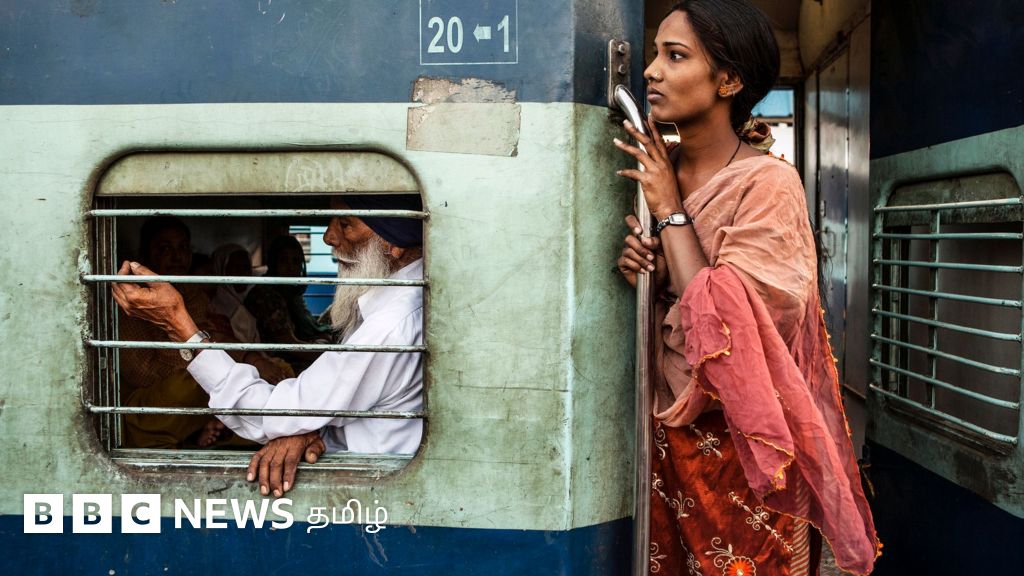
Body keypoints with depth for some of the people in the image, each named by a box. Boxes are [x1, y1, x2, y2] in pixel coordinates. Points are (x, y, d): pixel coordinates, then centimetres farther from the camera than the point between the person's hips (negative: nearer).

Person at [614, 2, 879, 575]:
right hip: (664, 428, 6)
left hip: (736, 439, -5)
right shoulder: (657, 169, 3)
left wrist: (671, 211, -16)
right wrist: (640, 270, -9)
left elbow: (719, 324, -25)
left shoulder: (768, 183, -15)